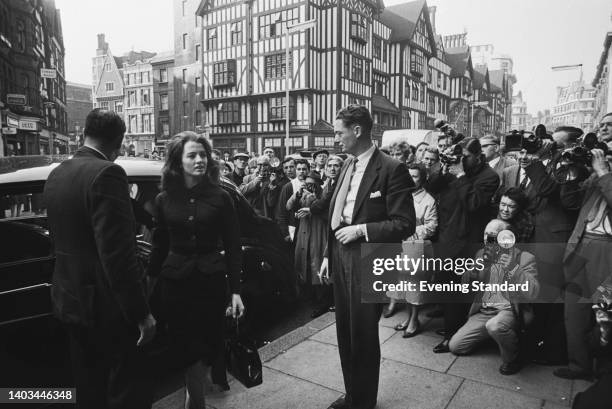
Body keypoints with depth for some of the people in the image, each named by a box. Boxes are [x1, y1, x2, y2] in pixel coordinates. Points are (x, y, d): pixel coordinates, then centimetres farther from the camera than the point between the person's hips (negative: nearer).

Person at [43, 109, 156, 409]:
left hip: (70, 298, 9)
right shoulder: (107, 173, -20)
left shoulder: (56, 174, 6)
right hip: (107, 304, -8)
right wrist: (141, 311, -19)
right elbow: (117, 253, -25)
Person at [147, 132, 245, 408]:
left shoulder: (220, 198, -3)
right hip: (175, 282, 1)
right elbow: (159, 247, 7)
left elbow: (233, 247, -3)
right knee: (186, 349, 4)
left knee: (208, 346, 10)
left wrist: (236, 291, -7)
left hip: (211, 280, 0)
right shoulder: (164, 200, 2)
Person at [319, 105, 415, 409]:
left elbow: (405, 224, -14)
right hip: (341, 257, 7)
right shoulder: (347, 166, 9)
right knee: (345, 333, 19)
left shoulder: (391, 169, -13)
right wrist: (329, 255, 13)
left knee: (364, 335, 8)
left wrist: (361, 229, -18)